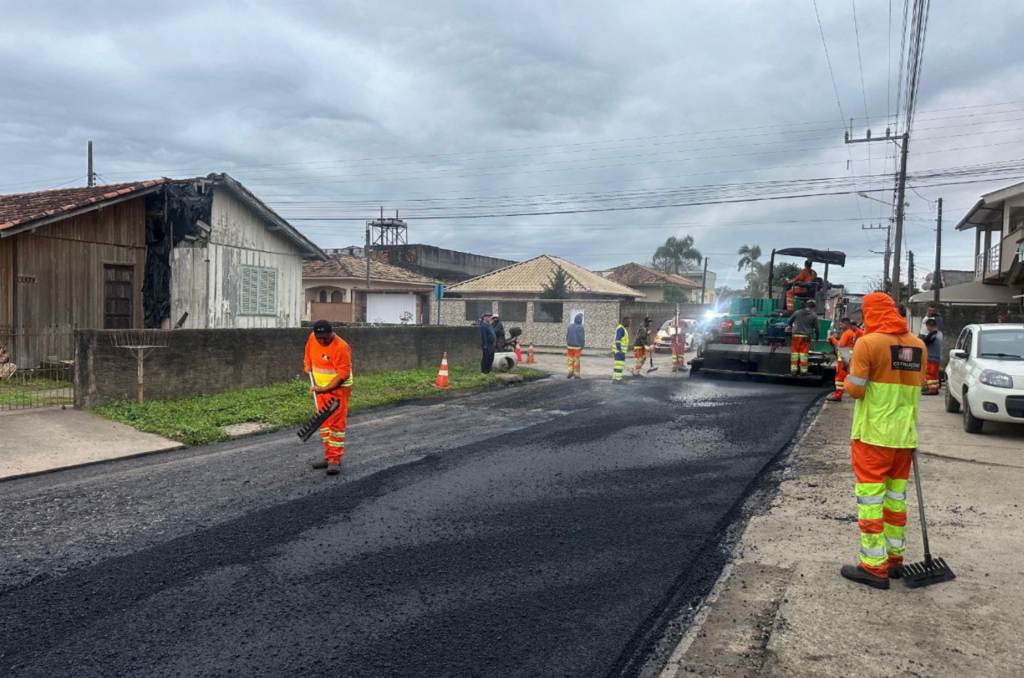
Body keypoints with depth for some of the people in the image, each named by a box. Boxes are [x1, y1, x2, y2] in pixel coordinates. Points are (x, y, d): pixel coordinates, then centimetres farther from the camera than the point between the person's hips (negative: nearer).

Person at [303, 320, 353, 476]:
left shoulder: (341, 348, -26)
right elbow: (309, 351, 21)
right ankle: (329, 456, 23)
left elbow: (343, 374, -25)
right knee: (323, 422, 13)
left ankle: (335, 460, -4)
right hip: (321, 387, 8)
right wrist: (308, 365, 14)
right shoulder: (312, 338, -4)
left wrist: (325, 389, -27)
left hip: (338, 388, -8)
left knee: (336, 423, -8)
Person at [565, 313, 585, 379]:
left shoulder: (570, 326, 2)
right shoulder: (581, 328, -11)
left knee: (570, 360, 12)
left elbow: (567, 337, 6)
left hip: (570, 346, 3)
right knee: (576, 361, 4)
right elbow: (582, 339, -12)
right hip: (577, 347, -3)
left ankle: (570, 372, -3)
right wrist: (582, 348, -2)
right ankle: (576, 375, 9)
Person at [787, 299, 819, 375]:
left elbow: (789, 322, 10)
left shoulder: (797, 312, 5)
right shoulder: (814, 315, 0)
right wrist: (816, 337, 15)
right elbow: (816, 328, 2)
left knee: (794, 352, 6)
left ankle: (793, 369, 6)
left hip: (796, 335, 2)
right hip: (806, 337, -2)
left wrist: (791, 327, 31)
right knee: (804, 353, 1)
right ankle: (803, 370, 3)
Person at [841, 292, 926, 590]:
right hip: (904, 433, 6)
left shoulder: (868, 343, -15)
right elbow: (918, 386, 13)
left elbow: (855, 390, -15)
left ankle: (874, 567, 4)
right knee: (896, 497, 16)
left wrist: (850, 377, 5)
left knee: (870, 497, 1)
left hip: (873, 433, -6)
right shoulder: (918, 345, 5)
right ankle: (895, 559, 26)